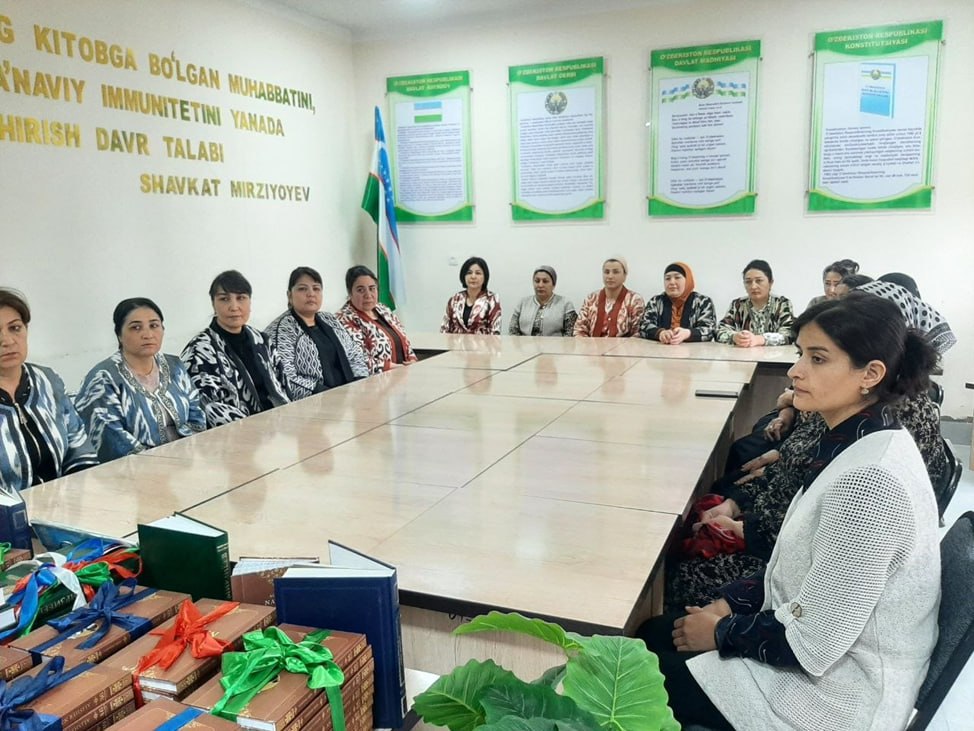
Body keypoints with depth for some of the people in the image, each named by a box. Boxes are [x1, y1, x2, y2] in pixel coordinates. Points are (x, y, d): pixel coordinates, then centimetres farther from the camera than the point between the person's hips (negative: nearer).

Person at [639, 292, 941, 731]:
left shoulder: (867, 480, -31)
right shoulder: (859, 444, -1)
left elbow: (810, 644, -26)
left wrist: (722, 631, -11)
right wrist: (729, 602, 1)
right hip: (832, 650, 8)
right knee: (653, 633, 15)